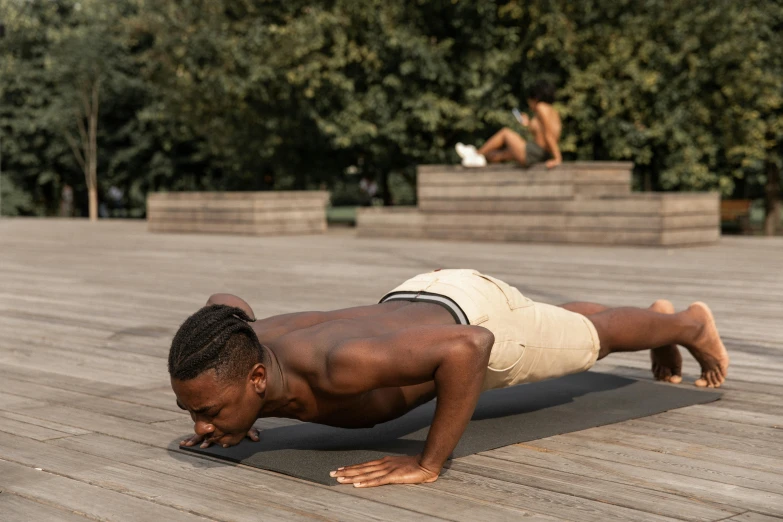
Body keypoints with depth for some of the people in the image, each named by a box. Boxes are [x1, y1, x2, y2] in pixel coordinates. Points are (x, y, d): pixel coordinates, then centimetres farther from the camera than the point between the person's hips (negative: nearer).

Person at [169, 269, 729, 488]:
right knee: (557, 328, 36)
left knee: (593, 341, 24)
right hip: (412, 304, 7)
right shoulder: (241, 349, -28)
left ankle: (691, 324, 57)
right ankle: (657, 314, 67)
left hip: (475, 317, -7)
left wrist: (430, 463, -47)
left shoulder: (340, 365, -50)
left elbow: (470, 345, -50)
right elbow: (226, 302, -3)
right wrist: (237, 420, -7)